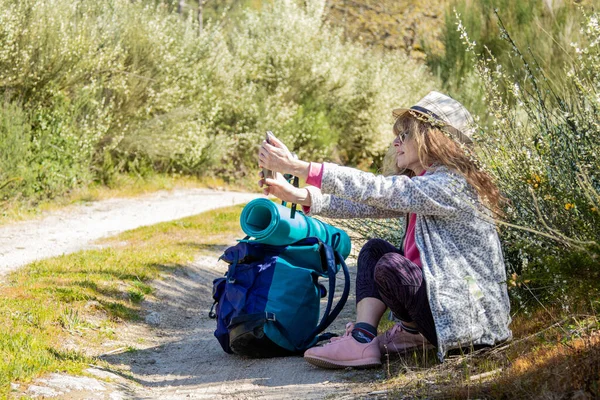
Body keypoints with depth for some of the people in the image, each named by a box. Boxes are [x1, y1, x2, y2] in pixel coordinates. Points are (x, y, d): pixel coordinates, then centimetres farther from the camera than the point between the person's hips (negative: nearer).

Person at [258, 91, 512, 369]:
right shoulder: (422, 185, 12)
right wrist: (297, 195, -6)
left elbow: (373, 190, -26)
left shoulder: (450, 185, -19)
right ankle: (362, 339, -8)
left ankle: (413, 333, 3)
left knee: (391, 266, -26)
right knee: (374, 249, 7)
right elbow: (366, 205, 5)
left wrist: (297, 166, -27)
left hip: (473, 315, -10)